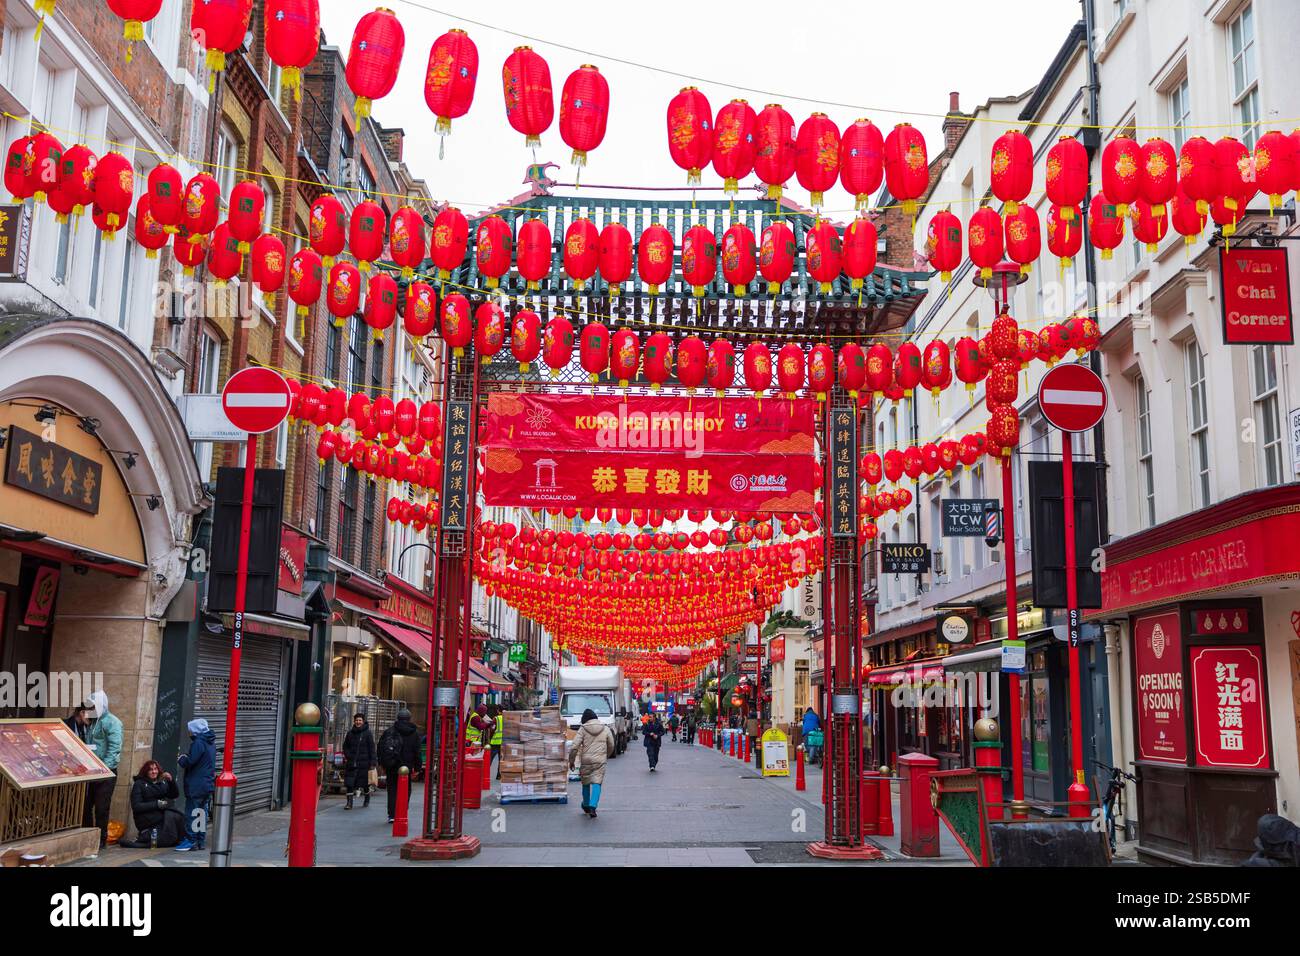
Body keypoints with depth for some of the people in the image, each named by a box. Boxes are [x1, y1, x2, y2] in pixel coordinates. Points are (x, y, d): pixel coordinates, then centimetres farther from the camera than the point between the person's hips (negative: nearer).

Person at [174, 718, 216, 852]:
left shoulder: (198, 743, -16)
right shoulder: (211, 743, 13)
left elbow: (190, 761, -20)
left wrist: (181, 759, 0)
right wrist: (185, 758, 18)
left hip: (196, 785, -9)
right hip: (208, 784, 9)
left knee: (192, 813, -3)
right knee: (203, 812, 11)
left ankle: (191, 841, -2)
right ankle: (201, 841, 15)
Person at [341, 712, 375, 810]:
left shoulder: (368, 733, -1)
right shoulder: (350, 733, 9)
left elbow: (372, 749, -3)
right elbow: (345, 746, 19)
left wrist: (372, 762, -9)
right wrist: (347, 756, 1)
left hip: (364, 762, -3)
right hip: (351, 763, 3)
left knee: (365, 783, 8)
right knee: (349, 783, -6)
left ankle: (367, 798, 32)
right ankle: (349, 802, -1)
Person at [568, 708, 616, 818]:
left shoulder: (583, 729, -1)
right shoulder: (605, 729, 6)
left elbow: (575, 746, -7)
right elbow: (611, 746, 14)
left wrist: (571, 761, 1)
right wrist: (606, 756, 32)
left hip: (585, 761, 0)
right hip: (600, 761, 0)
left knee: (586, 784, 16)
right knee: (597, 783, -4)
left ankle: (586, 806, 31)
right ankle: (592, 806, -21)